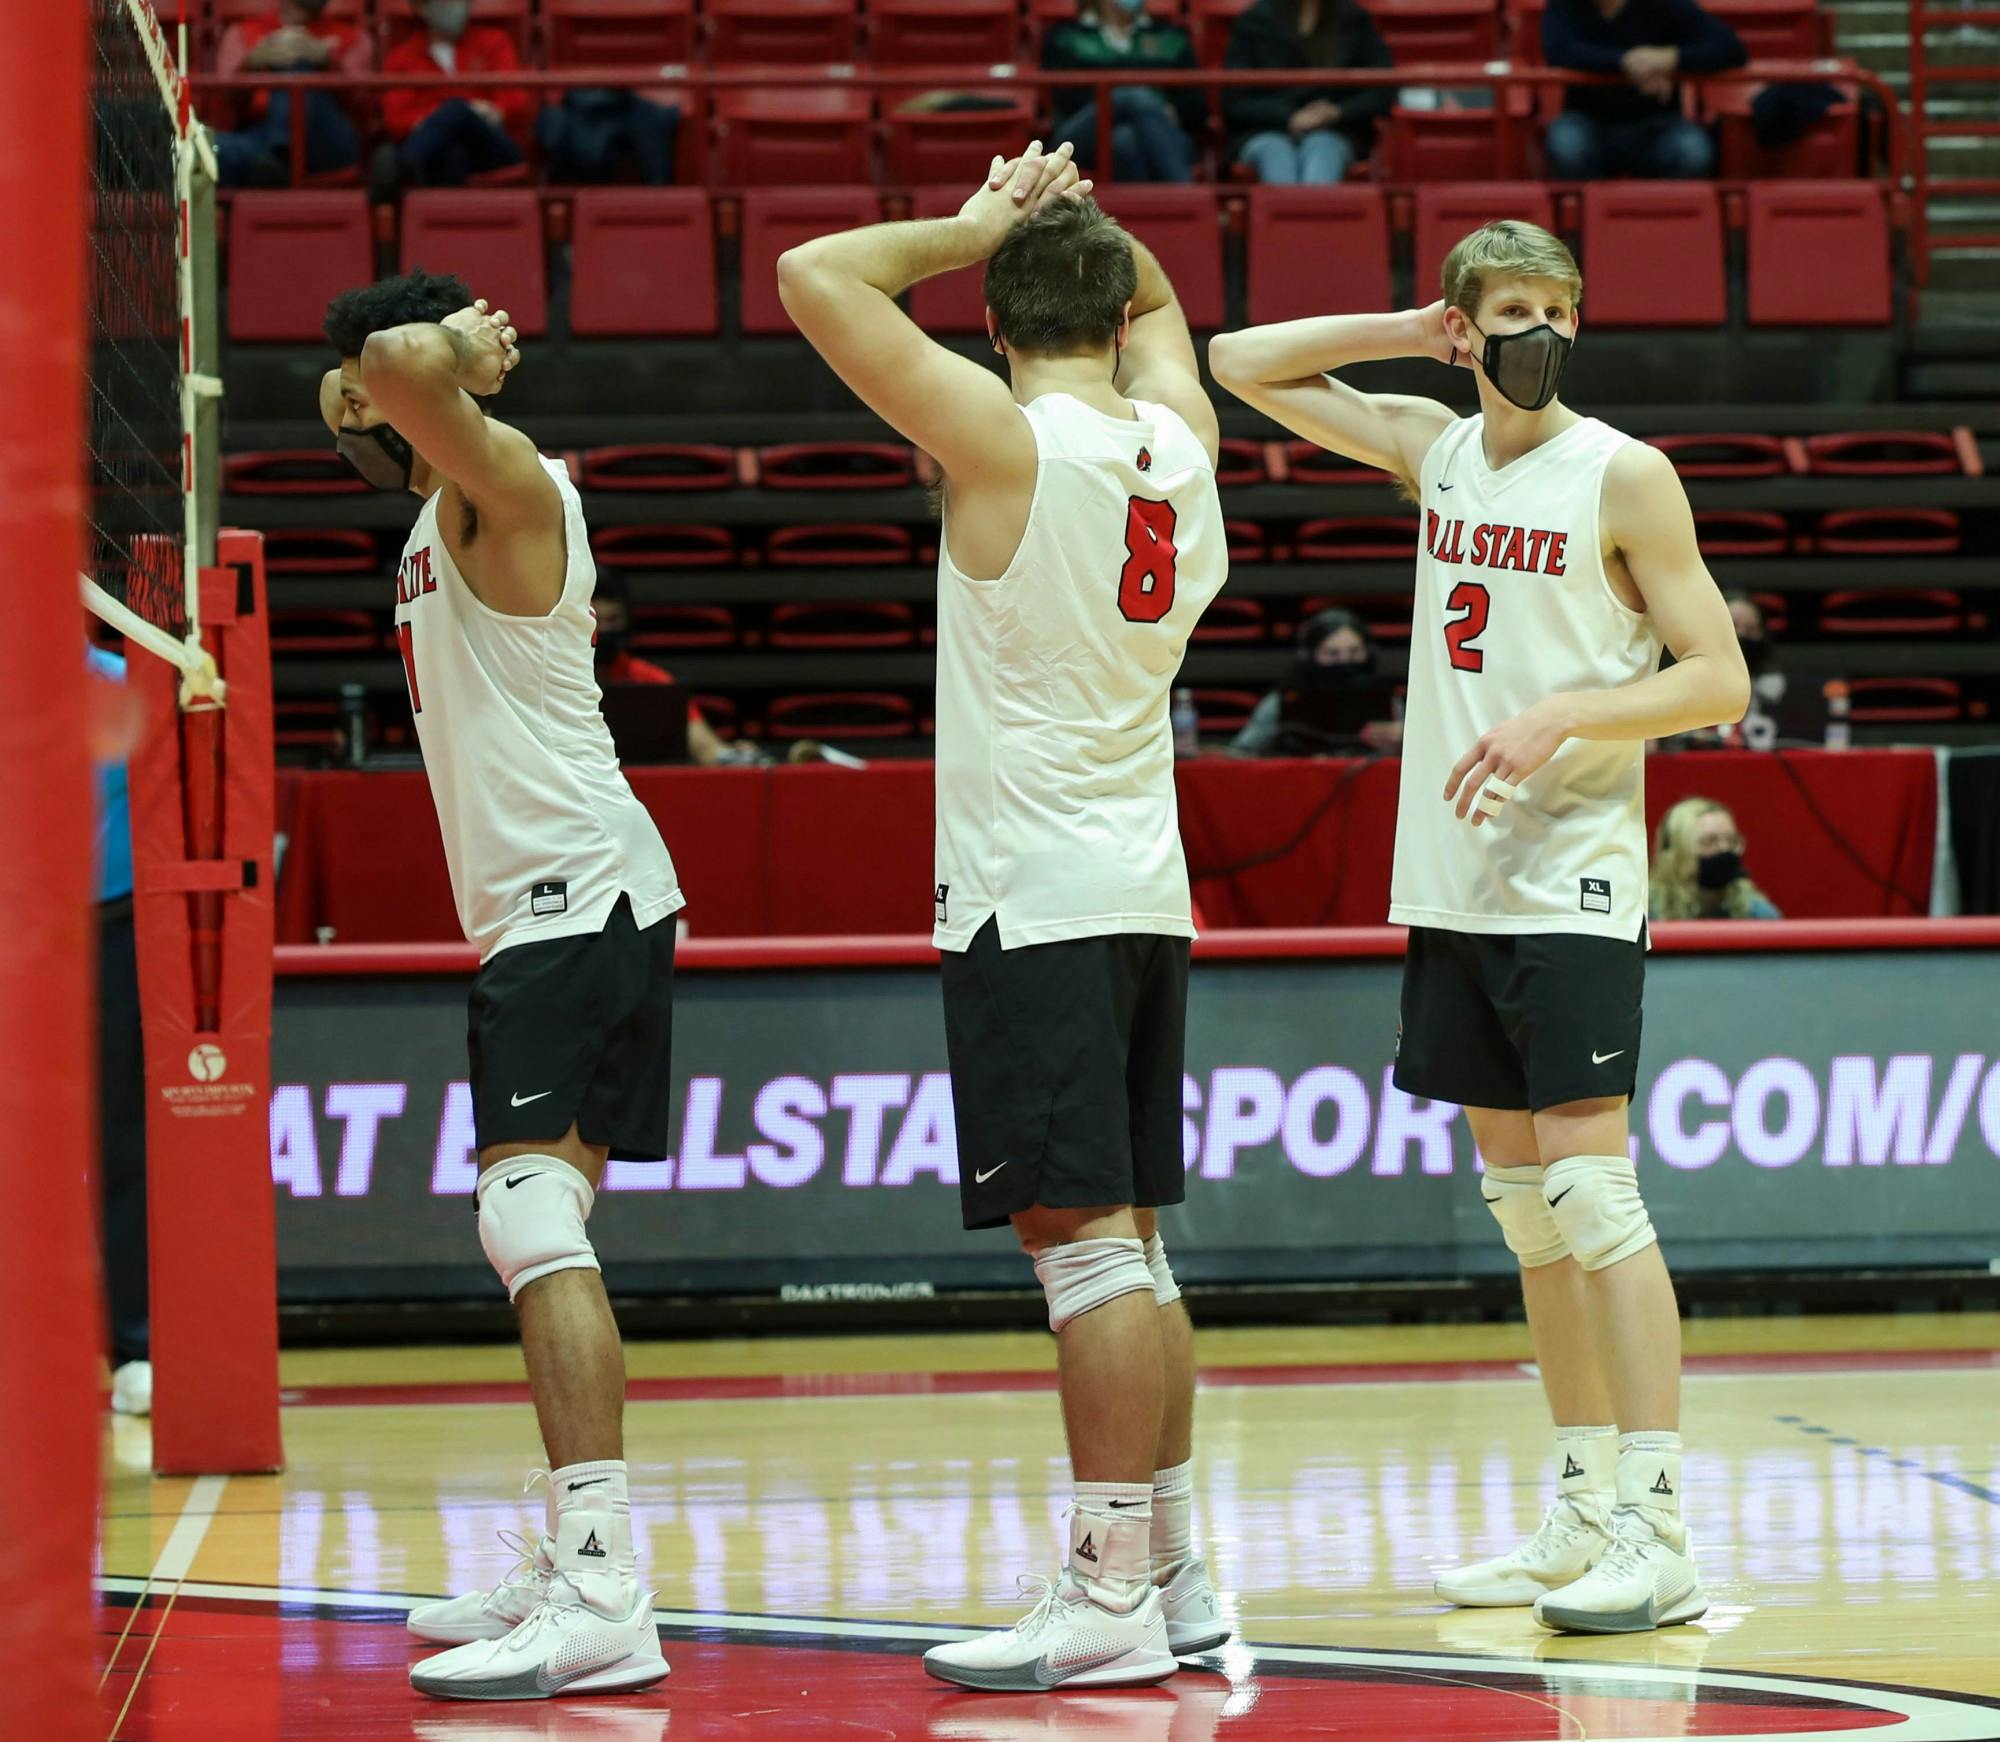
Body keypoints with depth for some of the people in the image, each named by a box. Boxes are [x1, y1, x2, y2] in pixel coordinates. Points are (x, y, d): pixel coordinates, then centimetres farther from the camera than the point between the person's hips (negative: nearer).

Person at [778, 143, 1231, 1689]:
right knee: (1131, 1245, 13)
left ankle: (1109, 1598, -9)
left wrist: (974, 228, -2)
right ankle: (1172, 1572, 17)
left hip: (1036, 906, -8)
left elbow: (813, 276, -14)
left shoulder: (1009, 440, -13)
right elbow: (1158, 298, 30)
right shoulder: (1180, 440, 7)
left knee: (1082, 1241, -8)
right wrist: (1075, 220, 14)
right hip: (1146, 894, 8)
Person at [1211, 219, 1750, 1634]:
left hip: (1572, 882, -6)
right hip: (1451, 881, 7)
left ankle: (1660, 1533, -14)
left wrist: (1560, 717, -20)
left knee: (1590, 1186, -12)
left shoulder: (1624, 476, -6)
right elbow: (1241, 366, 17)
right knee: (1521, 1197, 9)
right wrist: (1408, 334, 7)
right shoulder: (1433, 447, 10)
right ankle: (1585, 1517, 16)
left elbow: (1720, 679, -8)